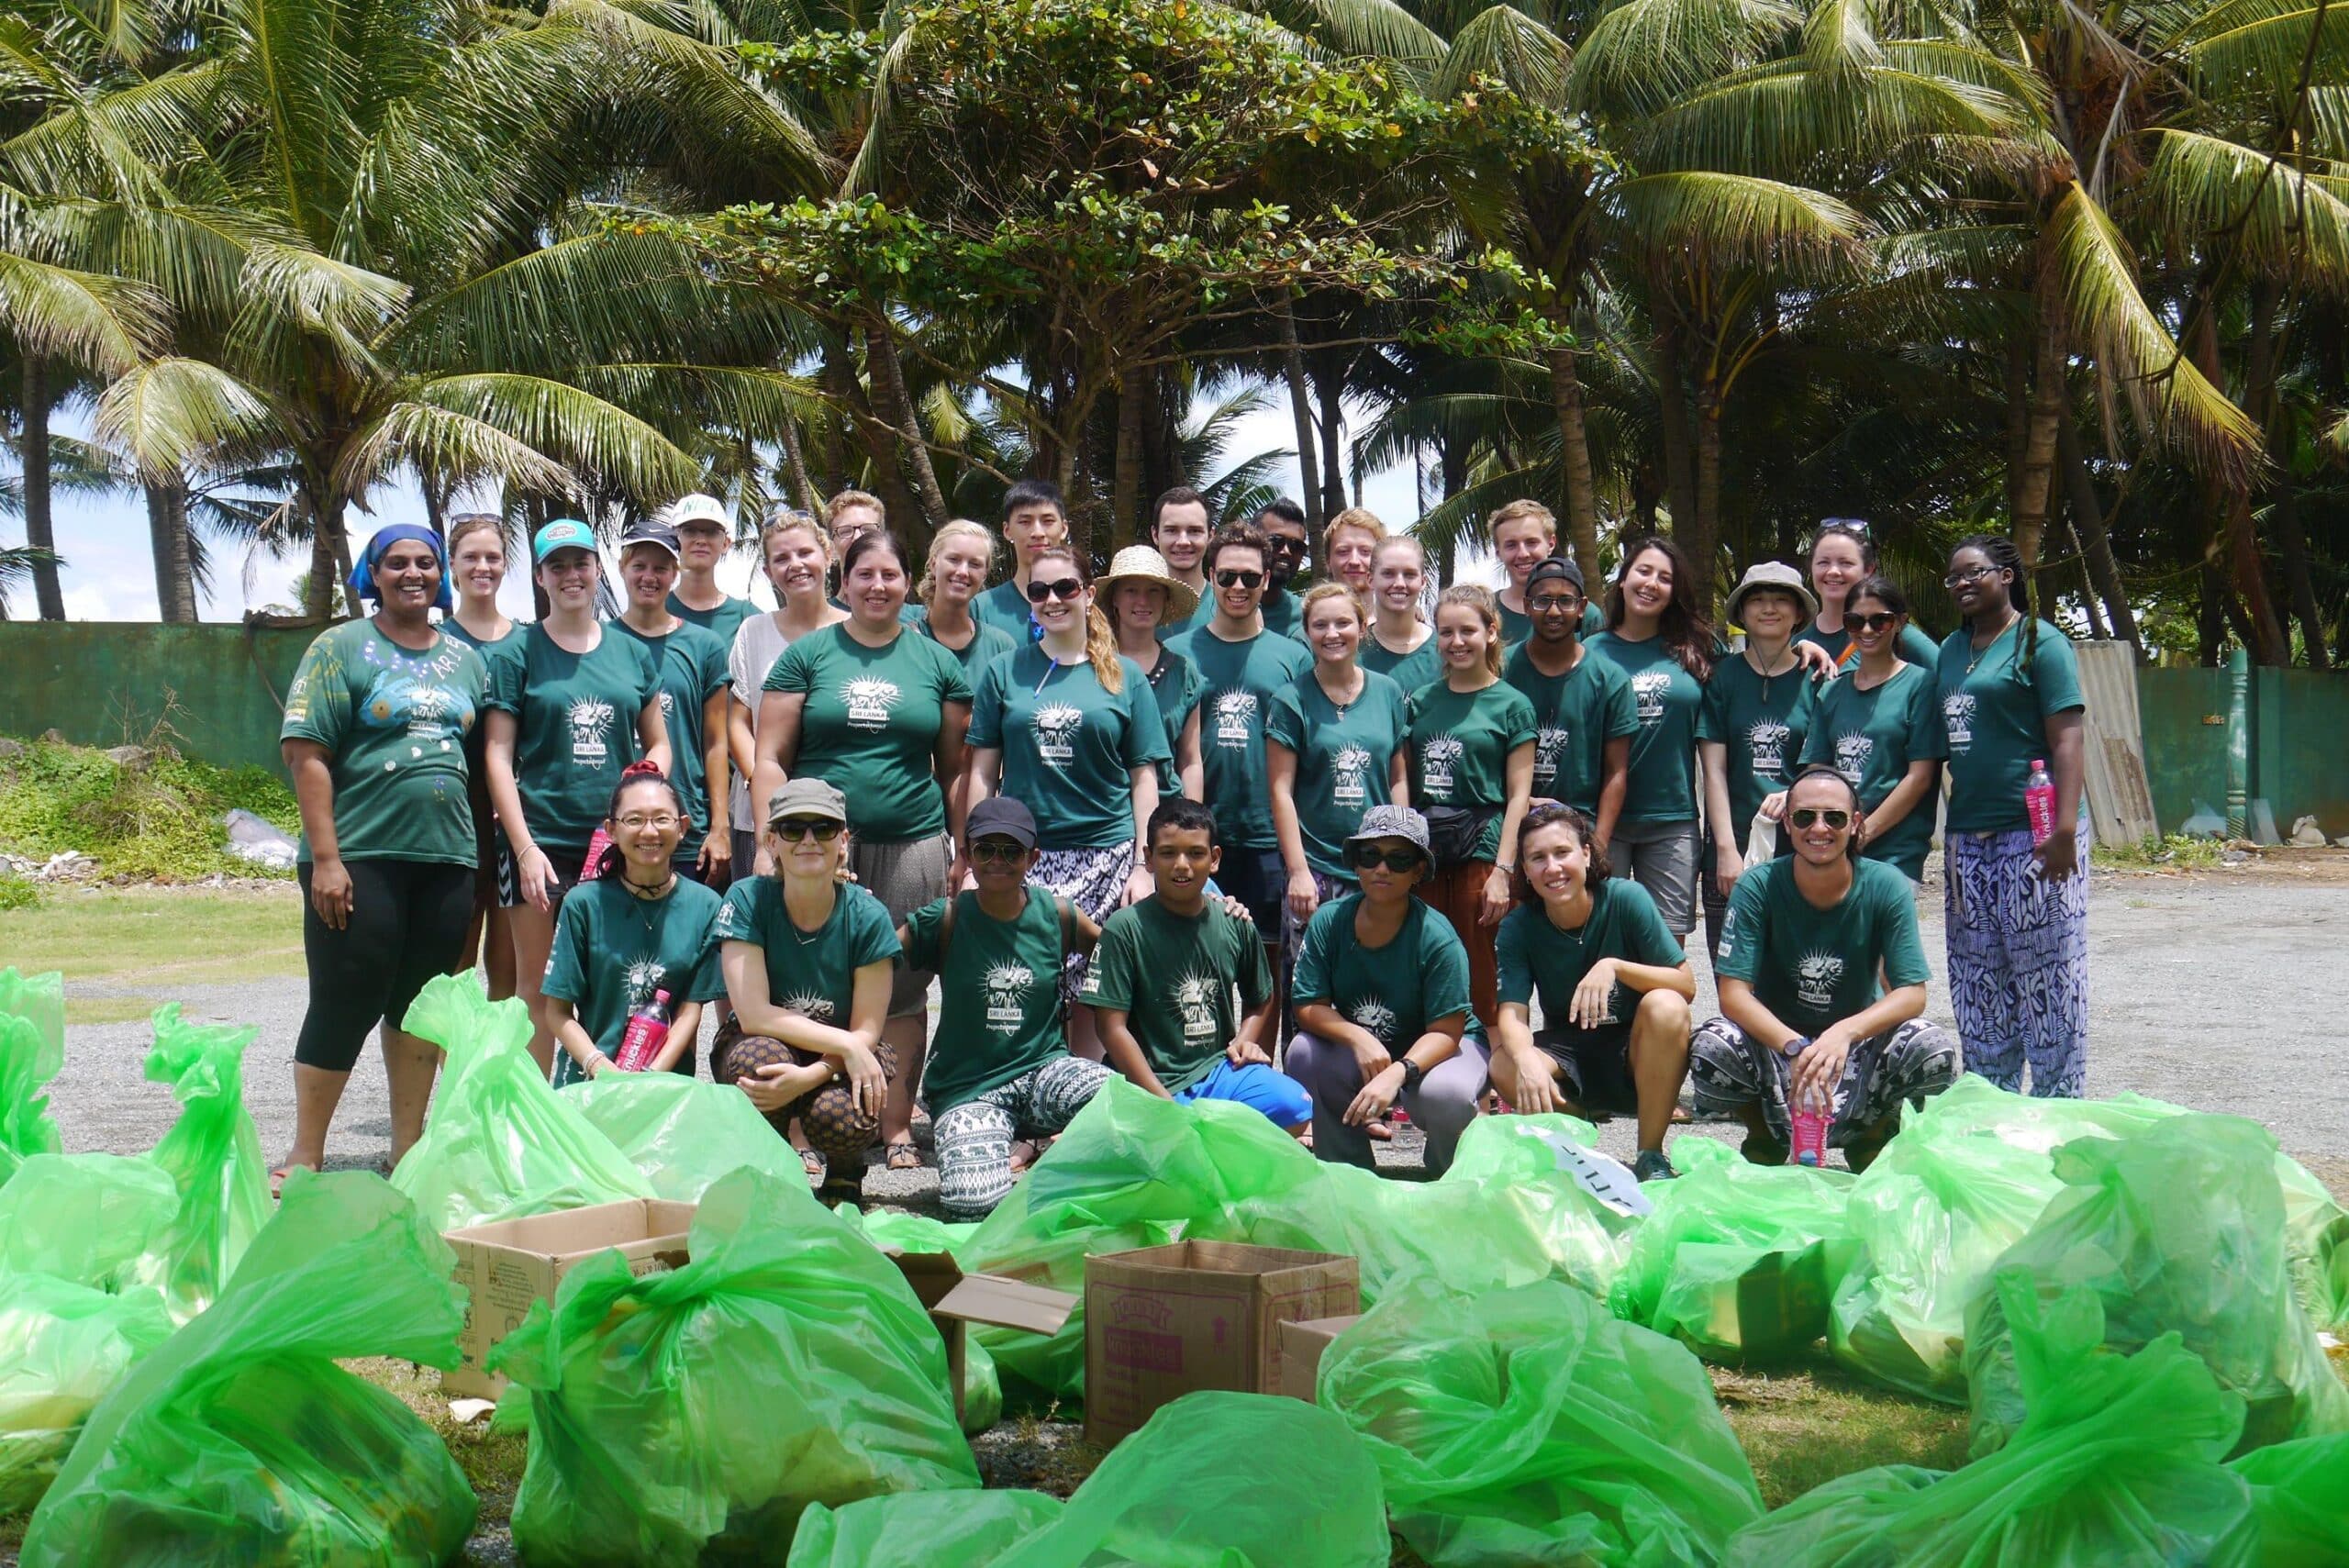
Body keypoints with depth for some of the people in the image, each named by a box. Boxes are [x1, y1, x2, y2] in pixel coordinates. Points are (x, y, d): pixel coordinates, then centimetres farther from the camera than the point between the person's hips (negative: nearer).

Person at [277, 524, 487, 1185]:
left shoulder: (465, 659, 14)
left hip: (446, 858, 5)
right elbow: (306, 754, -8)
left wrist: (478, 855, 11)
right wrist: (324, 857, -15)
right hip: (360, 857, -5)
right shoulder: (342, 648, -1)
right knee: (345, 1006, -2)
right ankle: (304, 1158, 9)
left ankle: (408, 1150, 20)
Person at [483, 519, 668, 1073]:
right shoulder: (516, 653, 3)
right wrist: (525, 848, -10)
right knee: (537, 987, -1)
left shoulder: (632, 653, 12)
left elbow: (658, 744, 17)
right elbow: (498, 755, -1)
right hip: (542, 842, -2)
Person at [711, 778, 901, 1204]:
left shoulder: (867, 917, -13)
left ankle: (843, 1178, 7)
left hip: (839, 1061, 0)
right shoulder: (747, 900, -15)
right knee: (760, 1055, -36)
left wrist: (806, 1078, -31)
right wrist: (846, 1045, -28)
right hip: (756, 1047, 0)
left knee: (841, 1115, -34)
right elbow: (753, 1015, -21)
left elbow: (867, 1031, -12)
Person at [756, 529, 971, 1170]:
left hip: (912, 847, 1)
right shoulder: (807, 655, 7)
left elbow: (955, 771, 13)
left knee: (902, 990, 4)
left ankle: (897, 1130, 13)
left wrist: (966, 856, 7)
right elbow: (769, 759, 4)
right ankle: (809, 1130, 5)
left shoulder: (938, 664, 11)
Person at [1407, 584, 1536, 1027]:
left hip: (1483, 853, -4)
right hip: (1426, 854, 4)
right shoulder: (1421, 701, 13)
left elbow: (1518, 796, -2)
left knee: (1482, 985, -3)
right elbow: (1407, 786, 15)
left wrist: (1503, 870, -10)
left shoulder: (1511, 705, 2)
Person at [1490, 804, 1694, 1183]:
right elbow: (1512, 1013, -19)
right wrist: (1526, 1060, -42)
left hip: (1639, 1057, -1)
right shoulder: (1518, 927, -9)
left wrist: (1614, 966, -32)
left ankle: (1651, 1157, -17)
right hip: (1570, 1059, 1)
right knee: (1504, 1067, -30)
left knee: (1665, 1006, -33)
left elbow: (1686, 985, -16)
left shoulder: (1626, 898, -14)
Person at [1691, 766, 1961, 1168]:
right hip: (1773, 1041, -1)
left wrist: (1844, 1033, -36)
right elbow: (1734, 994, -20)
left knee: (1934, 1047, -29)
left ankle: (1874, 1136, 5)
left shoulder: (1886, 886, -11)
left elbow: (1912, 993, -16)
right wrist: (1795, 1047, -40)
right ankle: (1763, 1140, 3)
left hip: (1857, 1044, 1)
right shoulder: (1757, 888, -13)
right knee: (1711, 1046, -32)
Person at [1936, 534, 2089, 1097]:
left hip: (2031, 834, -7)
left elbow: (2066, 741, -12)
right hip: (1967, 835, 7)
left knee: (2045, 974, -4)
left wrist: (2065, 828, -21)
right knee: (1979, 980, 11)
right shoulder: (1952, 649, 17)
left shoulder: (2040, 642, -4)